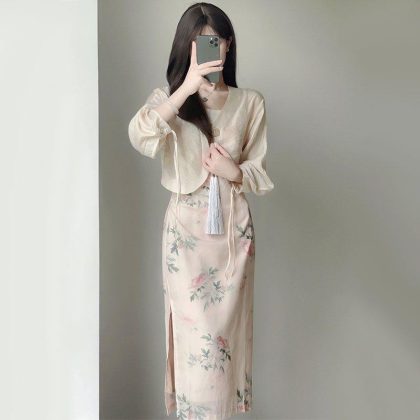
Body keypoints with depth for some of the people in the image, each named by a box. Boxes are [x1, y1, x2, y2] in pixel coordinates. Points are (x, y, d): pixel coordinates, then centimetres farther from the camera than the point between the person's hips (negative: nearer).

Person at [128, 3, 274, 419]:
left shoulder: (250, 102, 4)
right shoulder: (169, 97, 0)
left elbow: (260, 172, 7)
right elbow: (139, 137, -22)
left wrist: (234, 172, -15)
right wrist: (187, 88, -29)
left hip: (233, 228, 2)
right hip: (186, 228, -1)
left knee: (226, 330, 9)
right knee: (195, 333, 0)